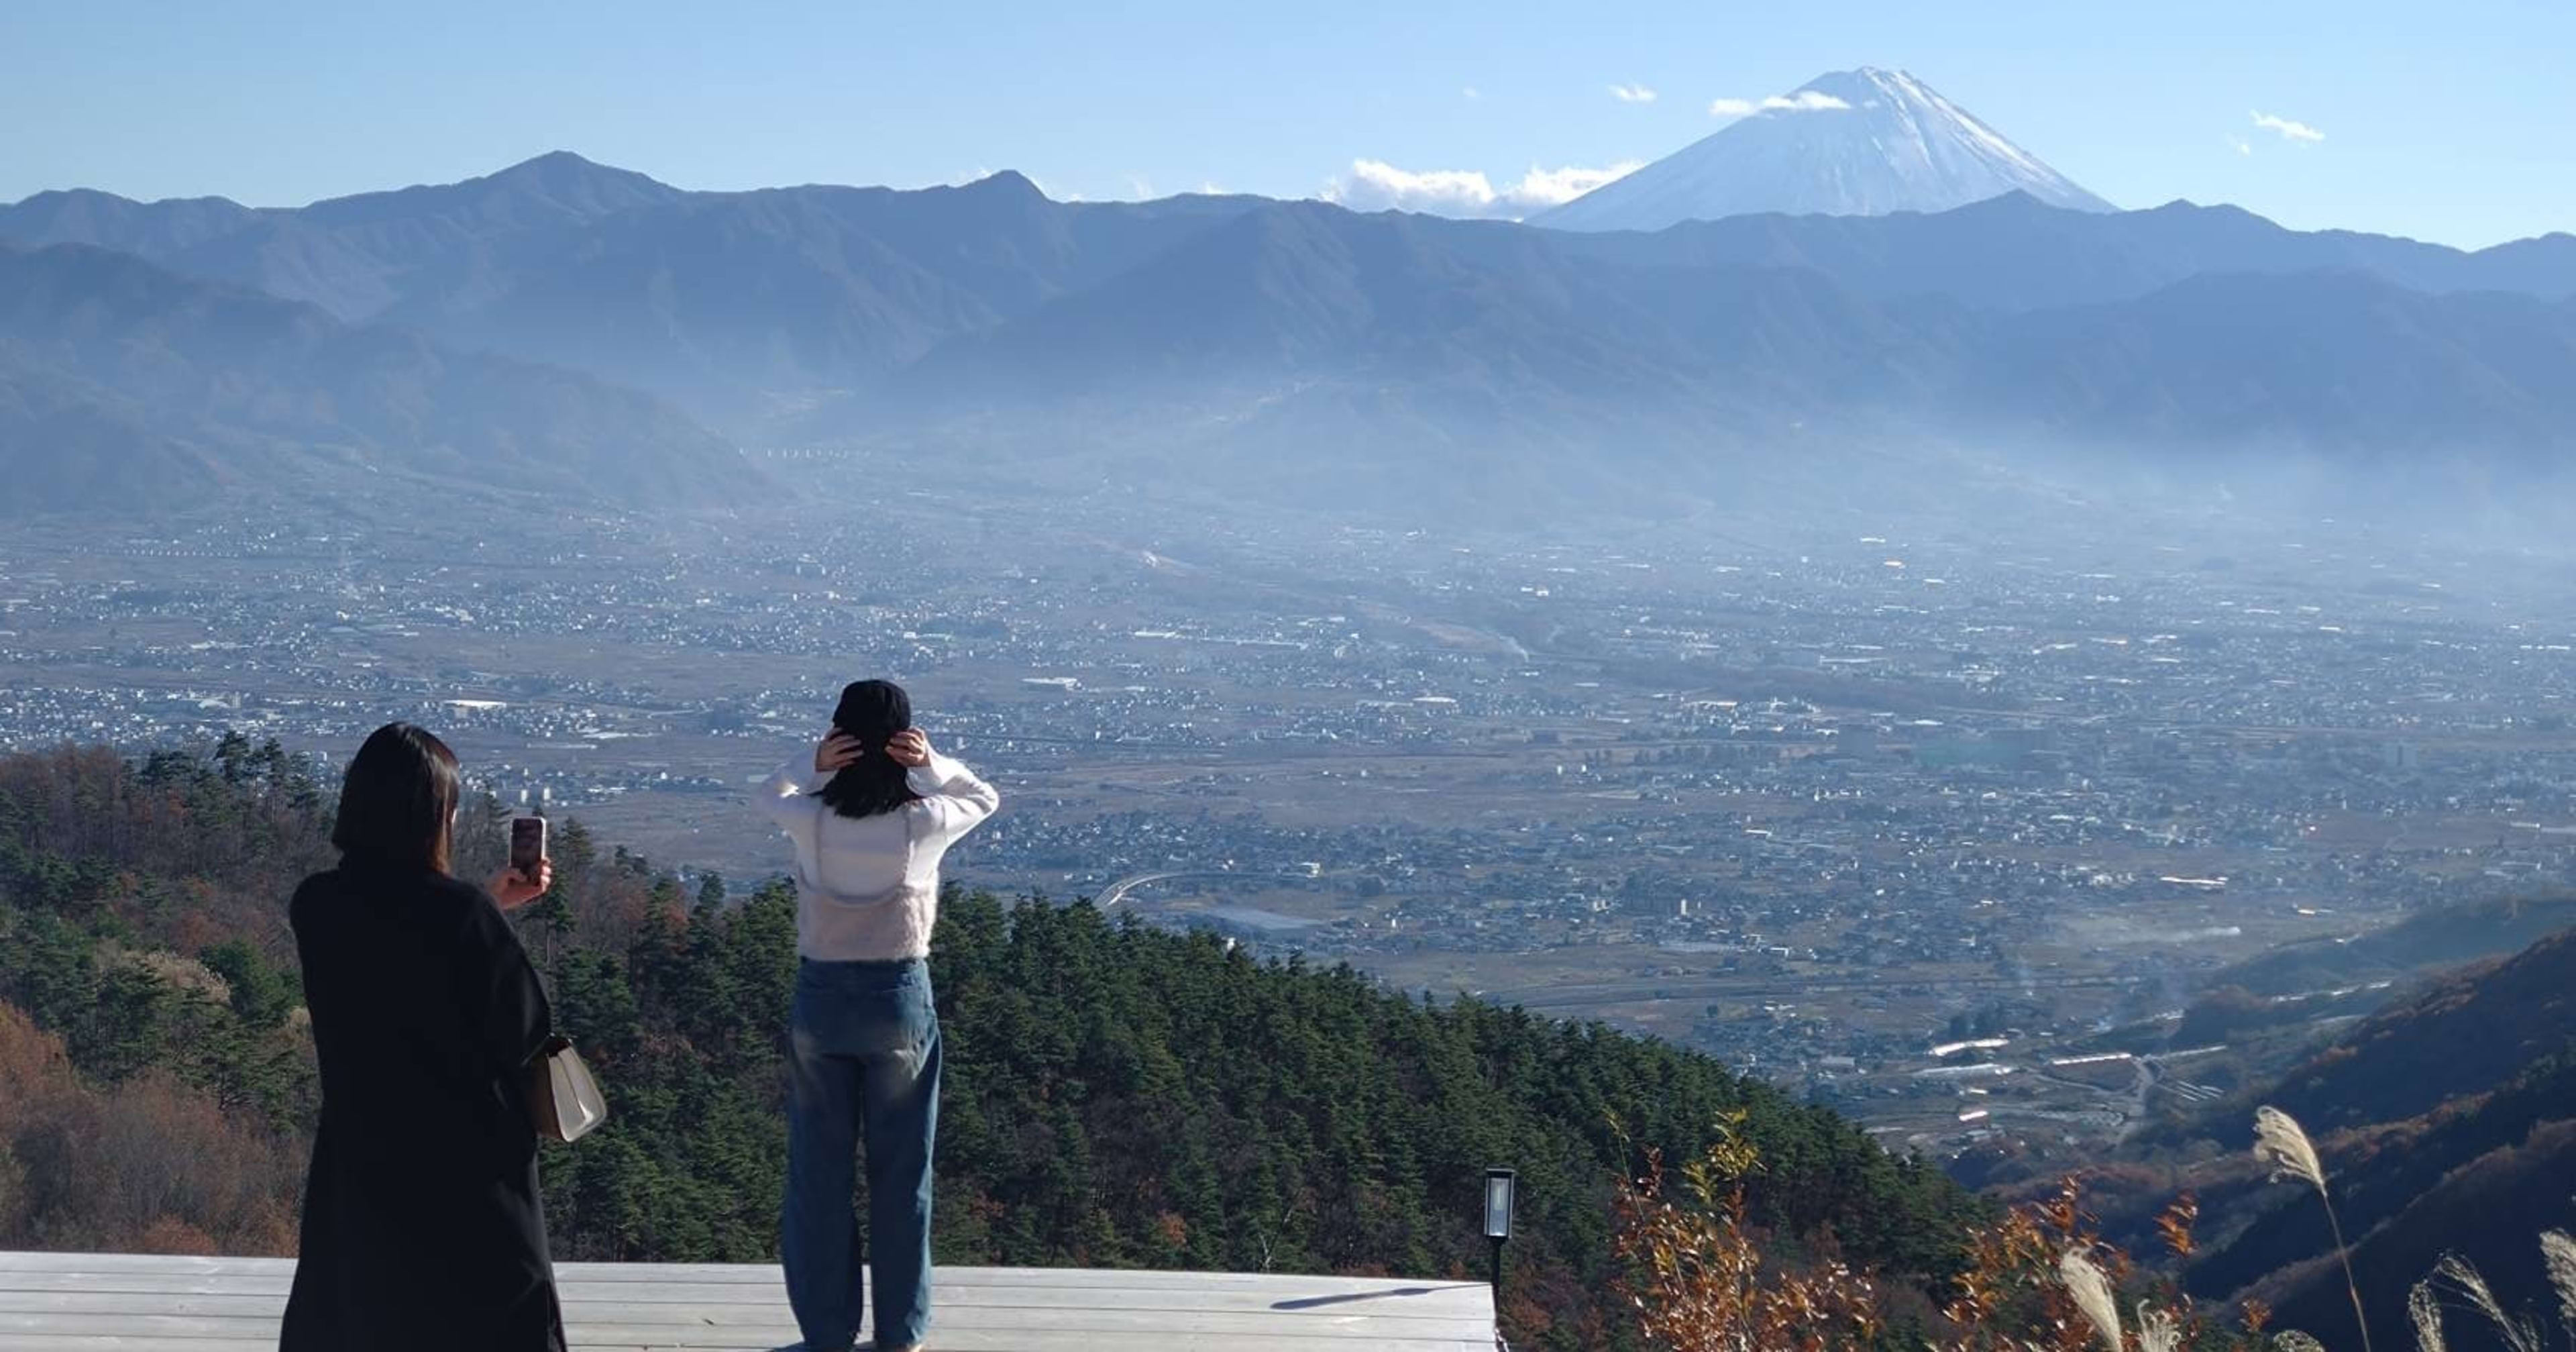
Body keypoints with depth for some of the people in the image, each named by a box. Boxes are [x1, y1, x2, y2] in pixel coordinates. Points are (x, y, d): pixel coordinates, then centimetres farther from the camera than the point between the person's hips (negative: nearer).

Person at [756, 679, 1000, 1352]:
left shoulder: (811, 820, -12)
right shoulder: (925, 823, -14)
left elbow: (770, 795, 12)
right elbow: (985, 798, 8)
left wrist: (814, 762, -9)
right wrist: (932, 765, -12)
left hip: (821, 998, 1)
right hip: (899, 998, 0)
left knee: (819, 1171, 12)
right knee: (900, 1171, 11)